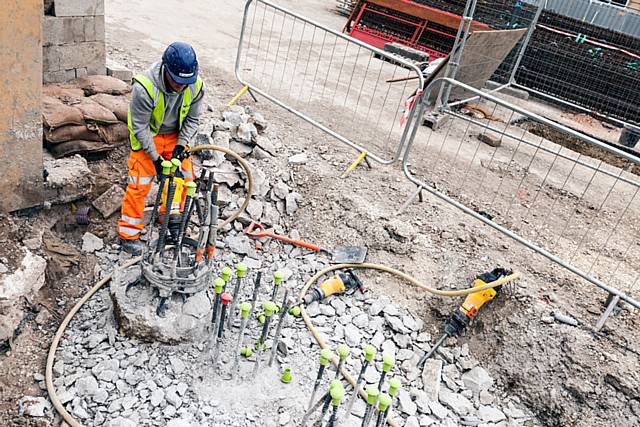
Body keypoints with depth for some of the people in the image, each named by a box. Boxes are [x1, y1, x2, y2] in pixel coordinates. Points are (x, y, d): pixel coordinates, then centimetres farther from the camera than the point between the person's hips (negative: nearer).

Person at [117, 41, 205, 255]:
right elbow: (140, 127, -22)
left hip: (175, 135, 4)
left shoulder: (196, 86, -20)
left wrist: (181, 144, -15)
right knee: (140, 183, -6)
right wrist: (155, 157, -21)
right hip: (147, 136, -4)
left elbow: (192, 119, -4)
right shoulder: (144, 88, -33)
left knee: (184, 177, 5)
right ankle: (128, 233, 7)